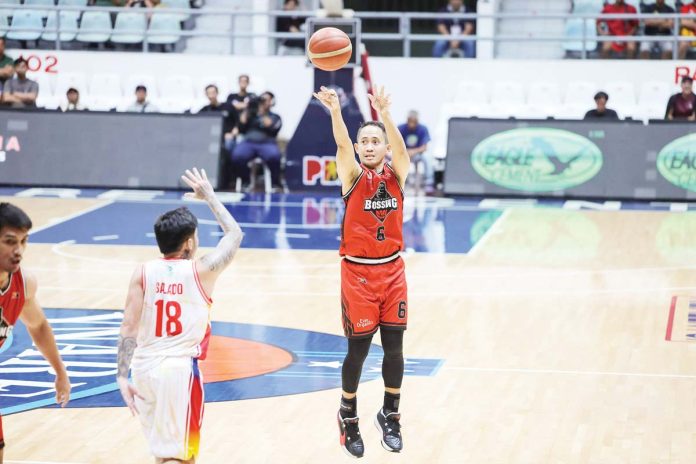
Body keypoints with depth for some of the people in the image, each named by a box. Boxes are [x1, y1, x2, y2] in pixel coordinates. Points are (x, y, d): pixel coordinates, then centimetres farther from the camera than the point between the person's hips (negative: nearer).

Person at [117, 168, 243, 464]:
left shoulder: (142, 273, 1)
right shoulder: (201, 271, -3)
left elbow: (128, 328, -5)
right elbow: (234, 234, 14)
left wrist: (122, 377, -3)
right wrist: (209, 196, 24)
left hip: (144, 368, 4)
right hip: (180, 369, -4)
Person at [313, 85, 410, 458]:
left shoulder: (396, 175, 0)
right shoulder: (353, 176, -5)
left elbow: (400, 148, -20)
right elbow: (343, 147, -25)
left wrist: (384, 115, -40)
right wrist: (335, 112, -46)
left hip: (392, 270, 2)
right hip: (358, 272, -2)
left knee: (394, 347, 4)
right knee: (358, 347, 0)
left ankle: (390, 416, 21)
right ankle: (348, 417, 19)